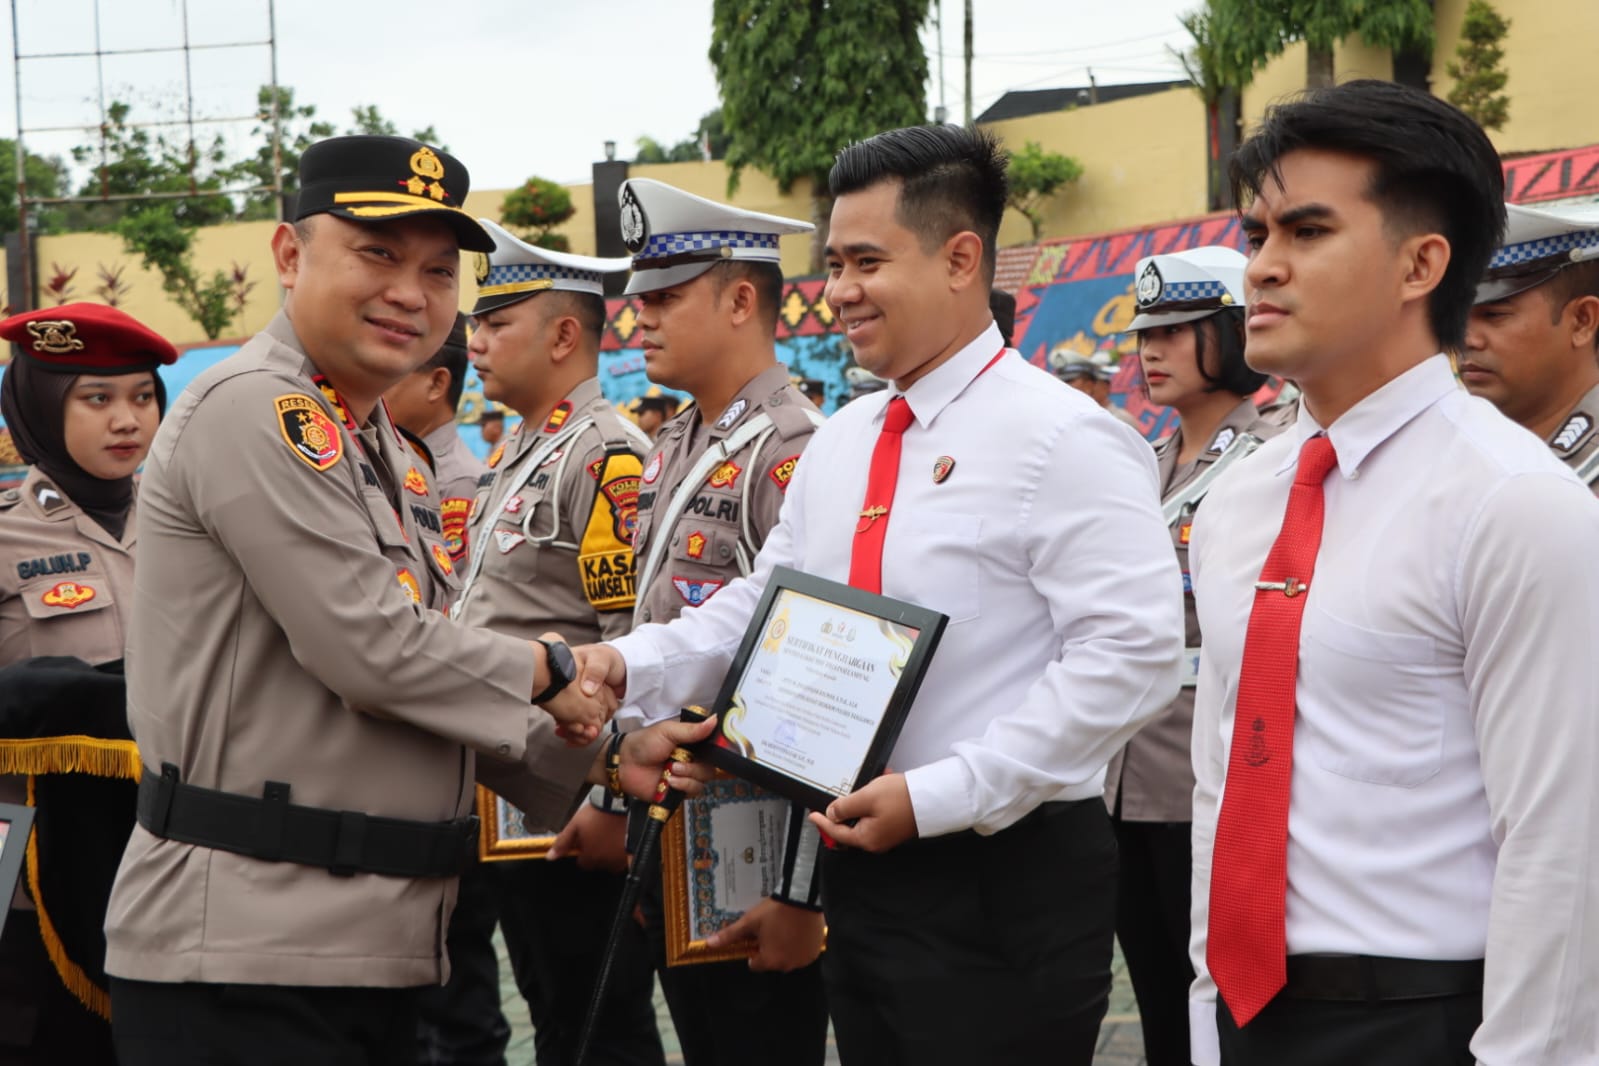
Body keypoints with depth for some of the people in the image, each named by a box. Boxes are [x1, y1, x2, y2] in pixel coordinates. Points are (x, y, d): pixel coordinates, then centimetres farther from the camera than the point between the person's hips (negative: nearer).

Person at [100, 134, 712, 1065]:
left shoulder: (383, 452, 19)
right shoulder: (253, 412, -12)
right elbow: (373, 650, -19)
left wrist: (601, 760, 10)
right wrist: (546, 672, -4)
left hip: (375, 945, 10)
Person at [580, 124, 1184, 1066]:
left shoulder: (1062, 439, -13)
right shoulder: (841, 441, 12)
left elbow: (1134, 656, -20)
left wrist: (937, 795, -21)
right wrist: (632, 665, 1)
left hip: (1006, 882, -7)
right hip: (864, 871, 8)